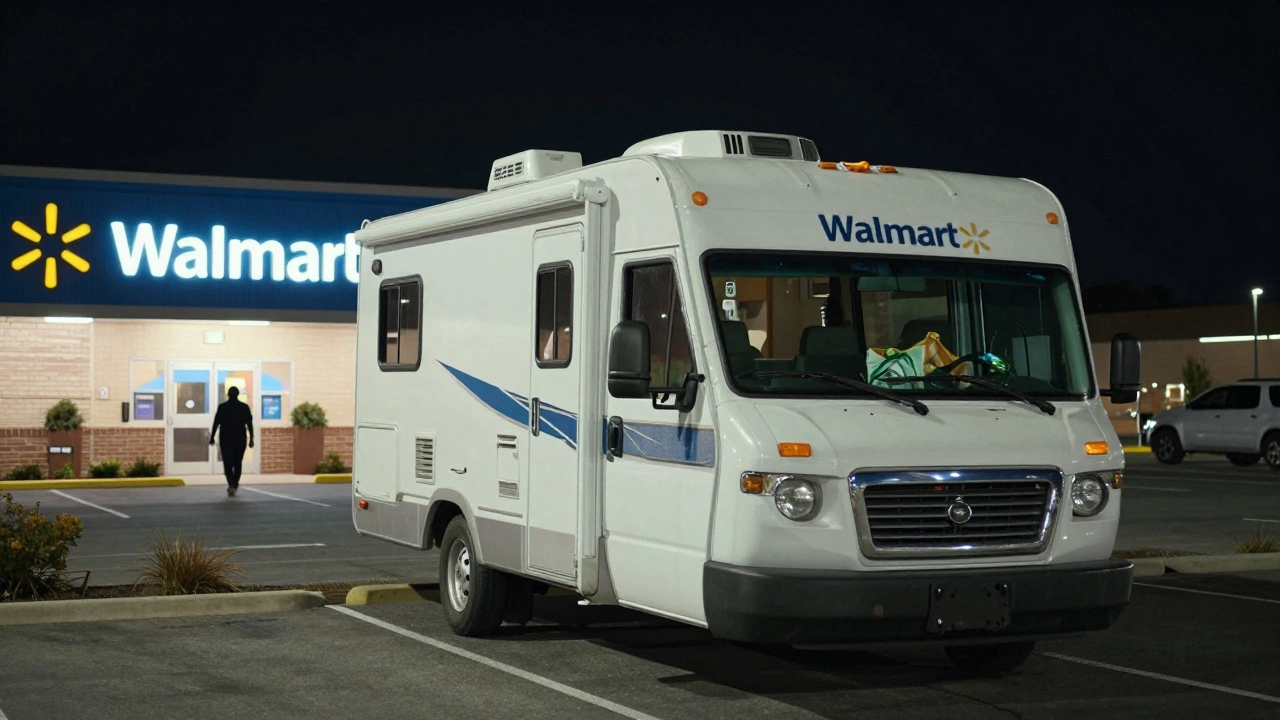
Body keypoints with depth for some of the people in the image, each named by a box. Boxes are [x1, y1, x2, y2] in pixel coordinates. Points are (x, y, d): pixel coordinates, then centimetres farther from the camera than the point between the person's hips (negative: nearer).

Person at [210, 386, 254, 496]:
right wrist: (251, 438, 3)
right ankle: (235, 485, 9)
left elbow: (216, 423, -3)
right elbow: (249, 424, -1)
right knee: (237, 463, 13)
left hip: (226, 439, -1)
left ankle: (231, 484, -16)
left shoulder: (222, 407, -2)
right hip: (240, 439, 1)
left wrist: (212, 437, 4)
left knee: (227, 463, 2)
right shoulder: (244, 407, 0)